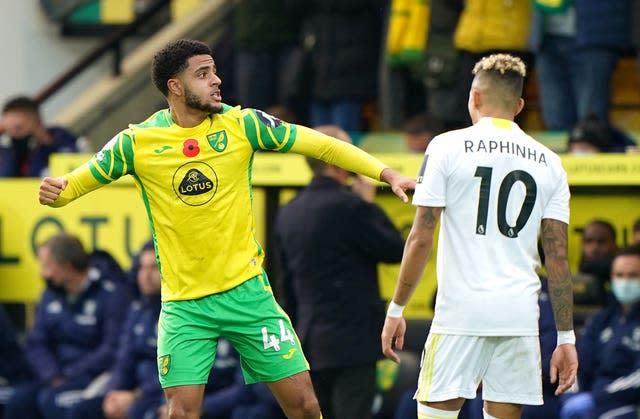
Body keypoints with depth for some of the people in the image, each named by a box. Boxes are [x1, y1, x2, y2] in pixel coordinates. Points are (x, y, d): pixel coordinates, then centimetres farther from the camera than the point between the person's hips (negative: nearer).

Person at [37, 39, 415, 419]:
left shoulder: (241, 125, -3)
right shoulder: (137, 143, -5)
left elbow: (323, 145, -1)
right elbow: (79, 182, 5)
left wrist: (386, 174, -10)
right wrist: (55, 192, -18)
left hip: (247, 291, 1)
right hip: (184, 304, -1)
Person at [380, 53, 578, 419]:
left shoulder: (448, 147, 1)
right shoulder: (549, 163, 10)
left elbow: (421, 240, -3)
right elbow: (558, 256, 7)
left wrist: (396, 309, 4)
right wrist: (566, 337, 9)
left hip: (461, 310, -3)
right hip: (521, 315, 3)